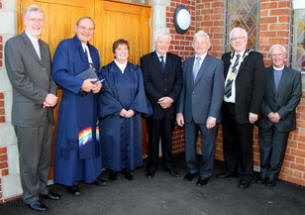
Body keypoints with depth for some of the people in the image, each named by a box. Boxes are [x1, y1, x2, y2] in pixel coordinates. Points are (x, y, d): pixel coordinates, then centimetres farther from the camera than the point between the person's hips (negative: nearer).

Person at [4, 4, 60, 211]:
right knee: (30, 159, 4)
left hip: (46, 111, 7)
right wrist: (44, 97, -15)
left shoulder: (44, 46, 17)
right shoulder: (14, 44, -5)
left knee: (45, 155, 15)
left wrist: (52, 95, -4)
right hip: (27, 113, -6)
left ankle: (42, 188, 31)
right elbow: (18, 79, -14)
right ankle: (31, 196, 19)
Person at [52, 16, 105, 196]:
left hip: (91, 102, 7)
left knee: (90, 139, 13)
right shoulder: (65, 46, -4)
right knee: (72, 140, 0)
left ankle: (90, 174, 26)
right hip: (72, 102, -6)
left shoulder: (94, 51, 17)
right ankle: (71, 180, 13)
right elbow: (58, 73, -13)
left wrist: (98, 85, -1)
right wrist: (80, 84, -23)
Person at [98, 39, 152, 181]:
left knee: (130, 140, 7)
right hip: (113, 115, -2)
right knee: (113, 141, 2)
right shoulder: (106, 70, 0)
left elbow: (140, 91, 1)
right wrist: (120, 109, -14)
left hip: (132, 114, 2)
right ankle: (113, 169, 18)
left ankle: (127, 168, 22)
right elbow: (106, 93, -7)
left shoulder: (136, 70, 7)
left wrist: (133, 109, -12)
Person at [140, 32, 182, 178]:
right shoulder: (146, 59, 0)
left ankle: (169, 164, 25)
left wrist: (171, 98, -11)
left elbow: (179, 81, 3)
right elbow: (146, 82, -8)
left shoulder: (175, 59, 9)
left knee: (168, 137, 11)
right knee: (153, 137, 9)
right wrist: (160, 99, -15)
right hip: (154, 106, -2)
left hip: (170, 105, 2)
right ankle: (152, 166, 21)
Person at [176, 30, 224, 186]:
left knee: (208, 146, 9)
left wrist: (213, 115, -14)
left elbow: (218, 91, -9)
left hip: (207, 114, -4)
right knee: (189, 144, 14)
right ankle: (192, 169, 35)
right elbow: (183, 89, 9)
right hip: (189, 113, 4)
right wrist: (180, 111, 3)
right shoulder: (186, 63, 10)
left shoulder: (216, 63, -3)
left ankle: (205, 174, 29)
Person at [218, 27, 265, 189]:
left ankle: (245, 176, 23)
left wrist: (254, 110, -13)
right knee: (228, 142, 16)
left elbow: (258, 86, -8)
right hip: (226, 107, 5)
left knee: (245, 145, 6)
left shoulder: (255, 57, -3)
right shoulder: (225, 57, 11)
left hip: (243, 109, -4)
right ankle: (230, 170, 35)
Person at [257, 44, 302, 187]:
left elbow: (296, 97, -3)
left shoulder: (295, 74, 3)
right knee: (265, 148, 9)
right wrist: (268, 113, -11)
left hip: (283, 119, 0)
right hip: (265, 118, 1)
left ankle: (272, 176, 18)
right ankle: (263, 174, 22)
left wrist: (280, 114, -13)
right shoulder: (263, 73, 3)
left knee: (278, 150, 6)